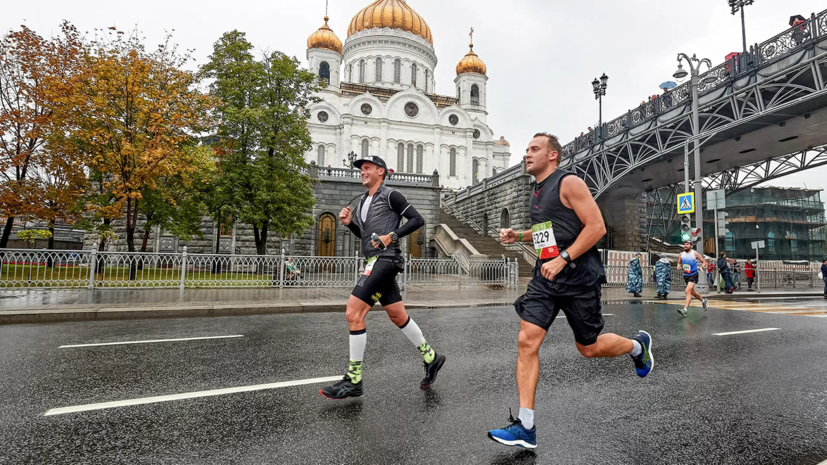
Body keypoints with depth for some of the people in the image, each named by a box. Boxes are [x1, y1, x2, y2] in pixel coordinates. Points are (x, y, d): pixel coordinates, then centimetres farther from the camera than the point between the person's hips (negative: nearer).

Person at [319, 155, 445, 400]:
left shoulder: (390, 195, -4)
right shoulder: (363, 201, 21)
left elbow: (418, 219, -8)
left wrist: (392, 236, -17)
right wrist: (349, 223, 10)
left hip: (385, 259, -9)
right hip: (375, 261, 9)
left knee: (353, 313, -13)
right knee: (398, 316, 12)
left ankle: (353, 381, -3)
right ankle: (431, 357, 28)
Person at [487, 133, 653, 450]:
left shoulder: (569, 183, -10)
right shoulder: (537, 192, 13)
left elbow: (597, 227, -16)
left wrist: (563, 259, -23)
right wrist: (518, 236, 9)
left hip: (579, 276, -6)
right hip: (545, 276, 7)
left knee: (588, 348, 9)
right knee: (527, 341, -7)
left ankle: (638, 346, 42)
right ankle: (525, 427, -1)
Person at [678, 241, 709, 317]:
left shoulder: (695, 254, -7)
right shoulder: (681, 255, 5)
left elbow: (704, 262, -1)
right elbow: (679, 263, 19)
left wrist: (701, 267, -19)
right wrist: (679, 266, -4)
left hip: (693, 275, -6)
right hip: (686, 275, 6)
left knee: (688, 291, -19)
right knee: (692, 292, 20)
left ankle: (685, 310, -23)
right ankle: (703, 300, 48)